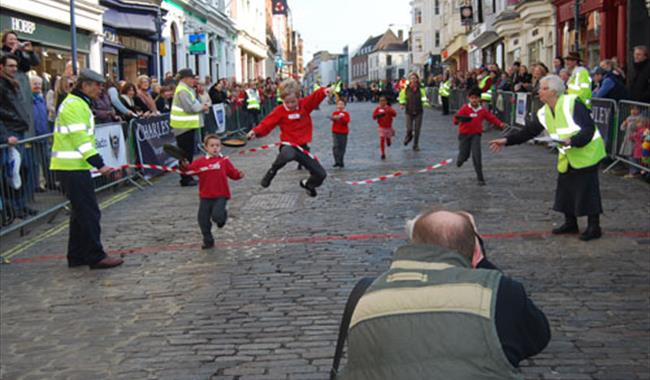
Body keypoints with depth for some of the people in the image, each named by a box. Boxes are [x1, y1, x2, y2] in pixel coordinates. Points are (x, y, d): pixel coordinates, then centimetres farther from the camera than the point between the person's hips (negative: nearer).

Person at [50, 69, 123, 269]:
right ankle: (96, 257, -3)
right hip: (73, 168, -11)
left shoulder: (77, 103, 19)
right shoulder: (75, 105, -14)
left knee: (80, 211, 15)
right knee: (89, 212, -7)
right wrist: (99, 164, -22)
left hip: (71, 166, 11)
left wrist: (97, 163, 18)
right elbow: (80, 140, -21)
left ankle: (77, 256, 21)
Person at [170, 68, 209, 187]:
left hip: (188, 125, 10)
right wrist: (202, 107, -11)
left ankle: (188, 177, 23)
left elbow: (192, 104, 22)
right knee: (186, 153, -4)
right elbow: (189, 108, -24)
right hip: (184, 126, -10)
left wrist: (201, 106, 4)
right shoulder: (182, 91, -17)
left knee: (189, 152, 15)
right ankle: (185, 179, 1)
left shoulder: (187, 89, 16)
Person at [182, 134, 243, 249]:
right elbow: (190, 170, -6)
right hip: (205, 196, 2)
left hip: (221, 195, -2)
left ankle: (222, 217, 19)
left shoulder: (224, 161, 2)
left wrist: (239, 175, -14)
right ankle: (208, 241, 25)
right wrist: (186, 166, -26)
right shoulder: (200, 162, 1)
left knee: (217, 215, -21)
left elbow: (233, 173, 6)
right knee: (203, 220, 5)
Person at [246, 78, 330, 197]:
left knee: (321, 174, 1)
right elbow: (267, 124, -10)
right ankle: (273, 170, -11)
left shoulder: (305, 104, 2)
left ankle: (307, 184, 38)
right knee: (288, 155, -45)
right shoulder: (279, 111, -6)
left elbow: (315, 97, -9)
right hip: (288, 145, -4)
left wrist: (324, 91, -31)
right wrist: (256, 131, -29)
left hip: (302, 147, 4)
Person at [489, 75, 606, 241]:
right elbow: (529, 131, 8)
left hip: (586, 153, -8)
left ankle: (594, 227, 5)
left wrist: (572, 141, -37)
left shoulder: (572, 103, -20)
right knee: (565, 188, 12)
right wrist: (506, 140, 1)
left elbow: (588, 129, -23)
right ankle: (570, 223, 27)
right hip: (567, 156, 8)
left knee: (588, 189, -5)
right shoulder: (544, 113, 4)